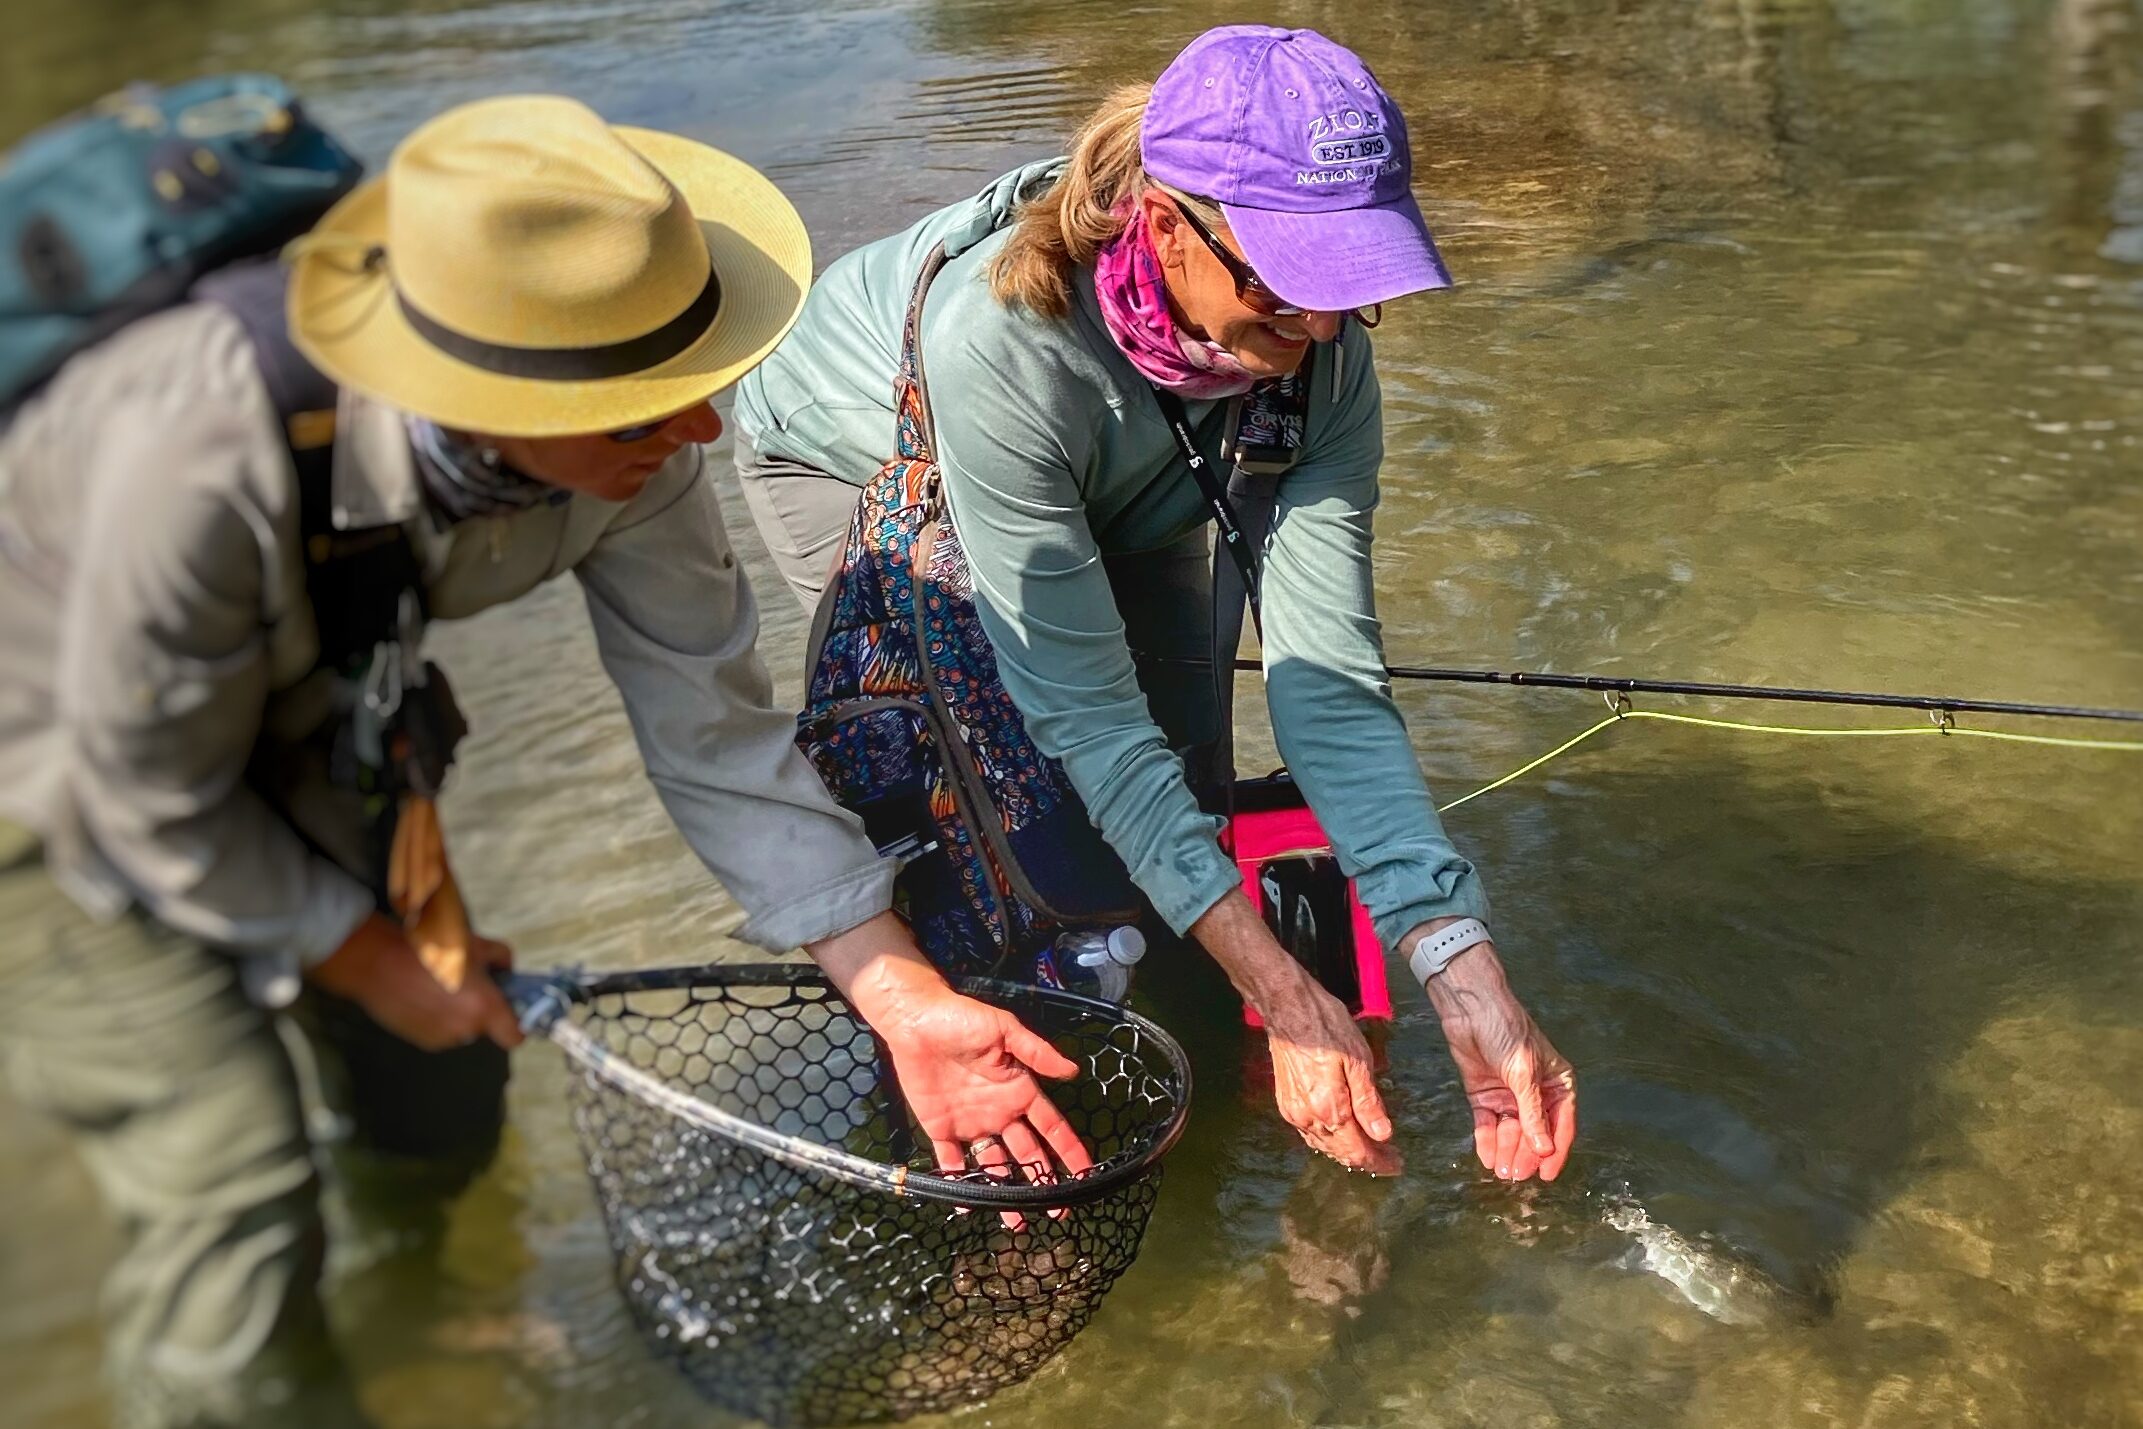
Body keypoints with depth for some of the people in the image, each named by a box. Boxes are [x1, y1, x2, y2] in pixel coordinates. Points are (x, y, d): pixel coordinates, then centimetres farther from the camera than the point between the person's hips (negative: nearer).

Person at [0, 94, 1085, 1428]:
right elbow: (156, 804, -26)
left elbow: (713, 733, -15)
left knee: (448, 1111, 16)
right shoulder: (208, 458, -44)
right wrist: (372, 966, -11)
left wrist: (902, 997, -18)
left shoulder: (628, 444, -28)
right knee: (235, 1198, -13)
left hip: (292, 711, 5)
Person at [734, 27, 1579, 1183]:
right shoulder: (1001, 336, -46)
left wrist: (1465, 974, -40)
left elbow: (1330, 684, -30)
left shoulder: (1319, 352, -31)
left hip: (1116, 485, 4)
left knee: (1181, 766, -6)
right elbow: (1083, 711, -42)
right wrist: (1281, 992, -44)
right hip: (843, 457, -4)